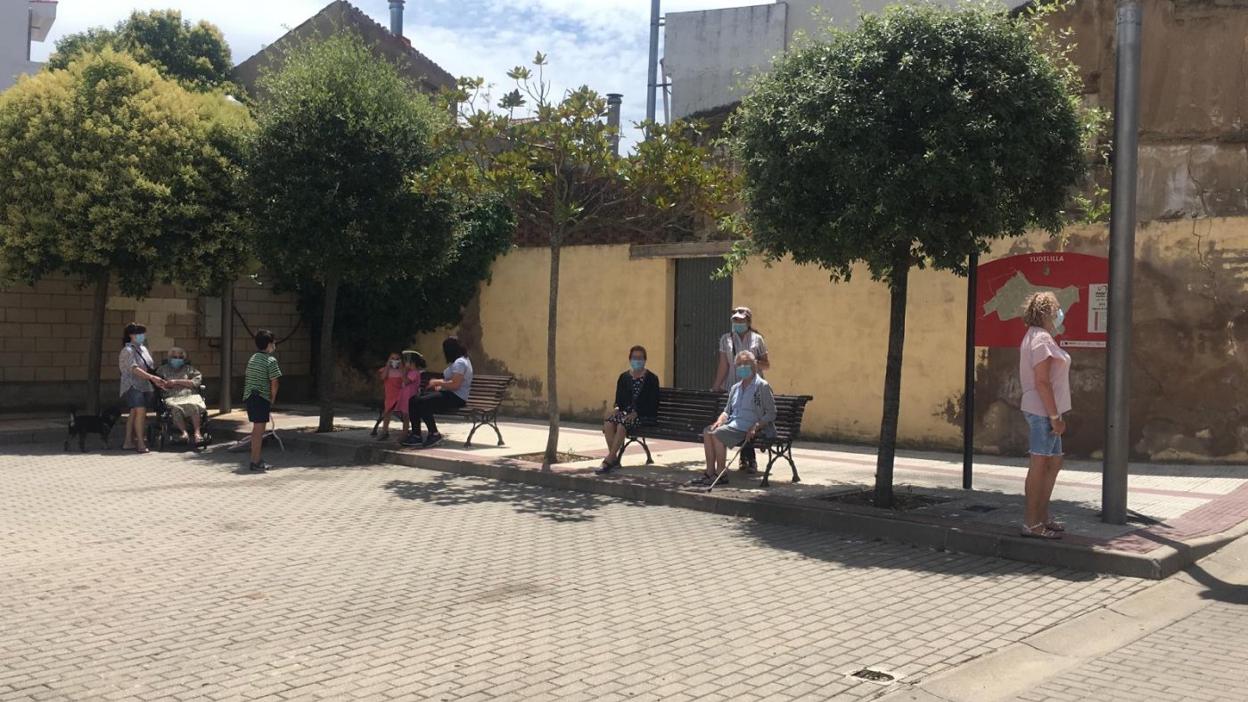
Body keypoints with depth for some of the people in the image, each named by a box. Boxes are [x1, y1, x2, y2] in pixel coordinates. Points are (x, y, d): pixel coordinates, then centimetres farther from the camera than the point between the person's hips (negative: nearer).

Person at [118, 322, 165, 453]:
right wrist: (151, 377, -33)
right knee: (140, 411, -19)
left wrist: (156, 381, 6)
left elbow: (150, 367, 19)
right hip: (132, 386, -8)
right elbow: (134, 369, -23)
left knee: (134, 413, 10)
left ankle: (128, 441, 16)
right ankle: (140, 443, -19)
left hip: (144, 386, 8)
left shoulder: (143, 348, 15)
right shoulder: (128, 351, -10)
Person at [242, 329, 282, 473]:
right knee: (259, 430, -4)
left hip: (249, 397, 8)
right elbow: (274, 383, -12)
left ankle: (256, 459, 24)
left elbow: (247, 379, 15)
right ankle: (255, 463, -3)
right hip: (262, 398, -8)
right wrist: (272, 401, 0)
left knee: (256, 429, 17)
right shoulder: (271, 360, -10)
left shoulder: (252, 358, 14)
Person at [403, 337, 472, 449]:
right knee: (413, 400, -2)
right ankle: (416, 435, -4)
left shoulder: (460, 363, -13)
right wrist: (440, 386, 6)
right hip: (449, 395, 11)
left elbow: (455, 384, -24)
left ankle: (434, 434, -17)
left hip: (456, 398, -11)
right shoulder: (456, 362, 21)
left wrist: (438, 382, -10)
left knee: (422, 402, -28)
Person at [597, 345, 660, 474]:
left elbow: (653, 405, -5)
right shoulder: (623, 377, 15)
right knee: (608, 421, -28)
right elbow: (619, 399, 15)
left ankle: (609, 460, -31)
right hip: (626, 412, 4)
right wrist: (617, 408, -9)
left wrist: (636, 413, -18)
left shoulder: (651, 379, 2)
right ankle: (614, 459, -25)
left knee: (622, 423, -34)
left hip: (643, 415, -4)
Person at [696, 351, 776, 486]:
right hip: (733, 423, 7)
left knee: (718, 434, -26)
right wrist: (720, 420, -1)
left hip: (748, 428, -7)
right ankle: (710, 471, -14)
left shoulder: (762, 386, -3)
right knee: (708, 432, -15)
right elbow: (727, 411, 22)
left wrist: (755, 427, -19)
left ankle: (720, 474, -18)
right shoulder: (735, 388, 20)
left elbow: (771, 414, -7)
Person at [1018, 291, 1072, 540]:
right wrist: (1055, 416, -21)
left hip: (1042, 411, 11)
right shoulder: (1041, 339, -15)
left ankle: (1042, 515, 24)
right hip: (1043, 411, -11)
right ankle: (1031, 523, 0)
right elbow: (1042, 381, -21)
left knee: (1054, 462, 17)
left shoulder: (1035, 337, 18)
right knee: (1040, 464, -5)